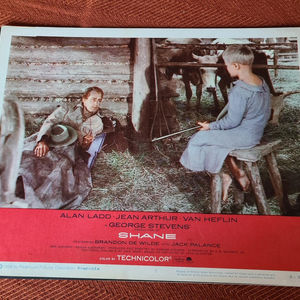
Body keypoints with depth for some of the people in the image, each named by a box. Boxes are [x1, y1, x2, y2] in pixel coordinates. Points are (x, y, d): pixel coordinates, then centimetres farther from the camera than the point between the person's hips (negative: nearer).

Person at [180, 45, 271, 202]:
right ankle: (237, 172, 23)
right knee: (218, 136, 26)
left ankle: (222, 177, 10)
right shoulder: (262, 83, 2)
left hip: (243, 137, -9)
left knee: (200, 138, -1)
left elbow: (232, 121, -22)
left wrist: (211, 126, -6)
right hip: (257, 132, 9)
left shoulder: (239, 91, -26)